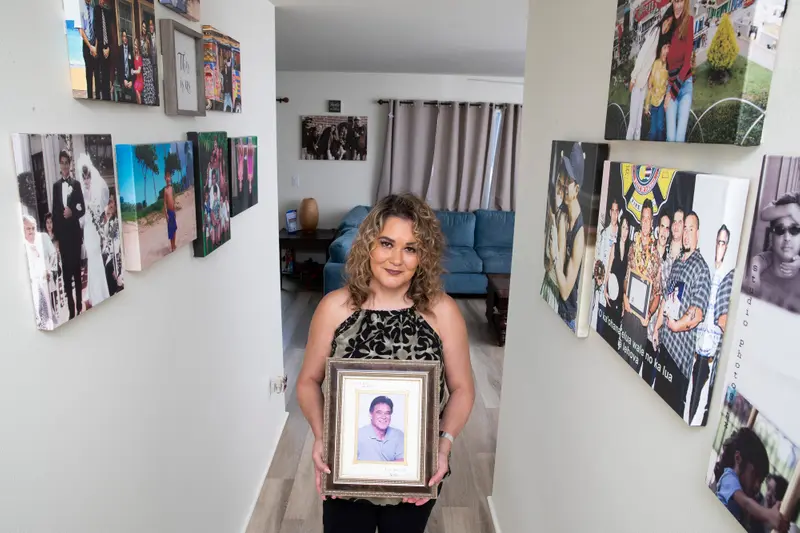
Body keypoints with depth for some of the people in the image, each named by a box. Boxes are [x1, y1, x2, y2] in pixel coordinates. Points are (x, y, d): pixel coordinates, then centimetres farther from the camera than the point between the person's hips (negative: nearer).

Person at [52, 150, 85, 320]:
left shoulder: (76, 184, 0)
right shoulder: (56, 185, 8)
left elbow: (83, 209, 1)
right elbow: (54, 212, 8)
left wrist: (72, 213, -20)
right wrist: (55, 235, 3)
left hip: (74, 232, -3)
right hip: (62, 233, 3)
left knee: (77, 268, 3)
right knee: (66, 270, 4)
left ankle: (79, 306, 10)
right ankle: (71, 308, 10)